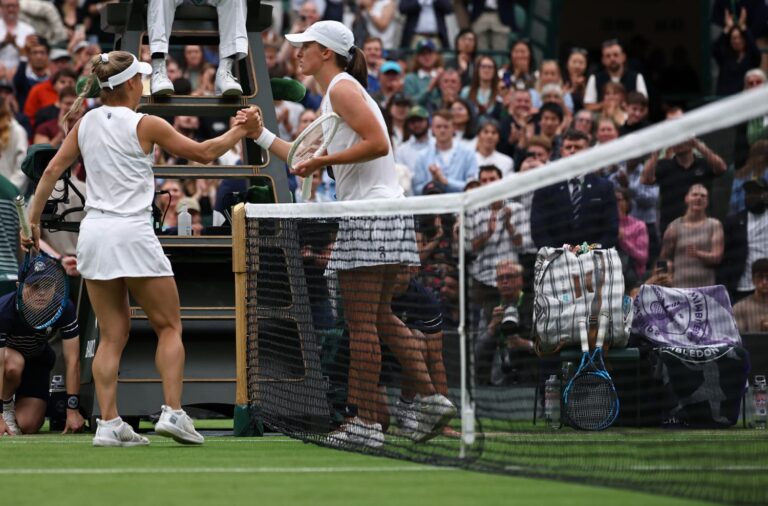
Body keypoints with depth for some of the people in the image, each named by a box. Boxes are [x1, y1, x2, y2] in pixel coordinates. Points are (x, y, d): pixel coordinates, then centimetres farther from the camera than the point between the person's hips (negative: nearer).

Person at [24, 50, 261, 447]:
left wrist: (33, 219, 13)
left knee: (112, 335, 8)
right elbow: (204, 153, 1)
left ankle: (108, 424, -1)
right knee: (169, 327, 7)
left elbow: (52, 169, 7)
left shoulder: (86, 123, 8)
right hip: (132, 235, -5)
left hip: (93, 233, 5)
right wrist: (240, 131, 16)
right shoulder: (145, 125, -6)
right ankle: (172, 412, -4)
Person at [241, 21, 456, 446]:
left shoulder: (343, 88, -9)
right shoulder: (332, 96, 21)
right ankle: (430, 398, 10)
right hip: (381, 212, 10)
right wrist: (261, 135, 22)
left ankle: (366, 422, -5)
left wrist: (323, 160, -15)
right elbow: (307, 161, 24)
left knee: (361, 322, -7)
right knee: (380, 317, 14)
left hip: (370, 214, -10)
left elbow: (378, 143, -20)